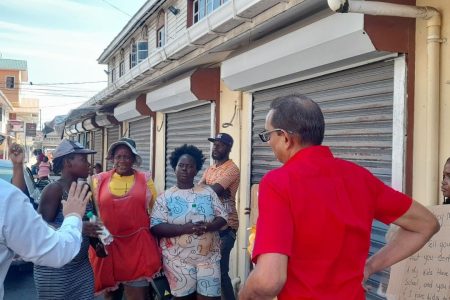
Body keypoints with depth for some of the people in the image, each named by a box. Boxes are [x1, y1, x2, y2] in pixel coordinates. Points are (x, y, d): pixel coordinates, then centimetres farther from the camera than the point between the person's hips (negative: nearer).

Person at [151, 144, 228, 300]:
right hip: (178, 260, -1)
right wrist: (184, 228, -22)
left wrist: (207, 226, -17)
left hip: (209, 257, 2)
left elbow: (222, 217, 5)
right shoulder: (165, 197, 0)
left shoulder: (207, 192, 7)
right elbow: (156, 227, -9)